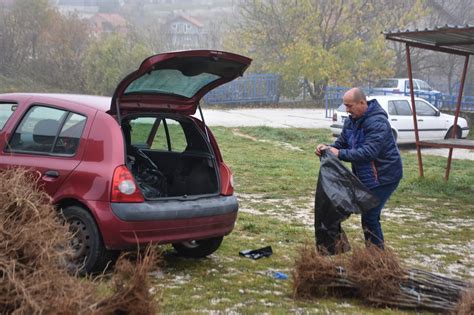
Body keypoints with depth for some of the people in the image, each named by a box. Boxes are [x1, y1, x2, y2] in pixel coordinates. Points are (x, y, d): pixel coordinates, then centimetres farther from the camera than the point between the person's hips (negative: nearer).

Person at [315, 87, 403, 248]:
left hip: (383, 176, -9)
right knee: (371, 215, 15)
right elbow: (341, 143, 6)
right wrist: (328, 148, -15)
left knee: (369, 216, -11)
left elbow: (368, 152, -32)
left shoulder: (377, 122, -23)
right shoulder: (351, 121, 5)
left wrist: (340, 154, -32)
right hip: (366, 176, 9)